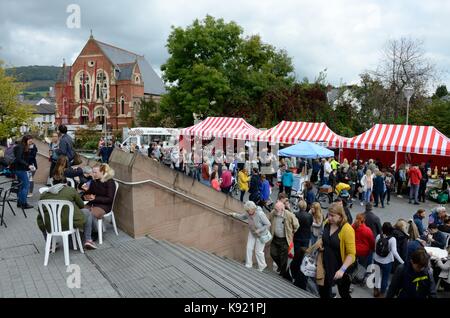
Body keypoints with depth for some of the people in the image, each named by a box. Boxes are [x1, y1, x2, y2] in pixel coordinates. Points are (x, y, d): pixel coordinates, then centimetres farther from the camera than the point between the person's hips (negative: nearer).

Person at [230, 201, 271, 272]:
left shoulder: (260, 214, -34)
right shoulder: (248, 213, -15)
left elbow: (268, 224, -25)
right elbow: (243, 217, 7)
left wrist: (259, 230, -28)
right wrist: (235, 215, -5)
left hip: (261, 235, -6)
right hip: (252, 233, 6)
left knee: (258, 251, 3)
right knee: (249, 248, 6)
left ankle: (262, 267, 26)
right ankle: (248, 266, 22)